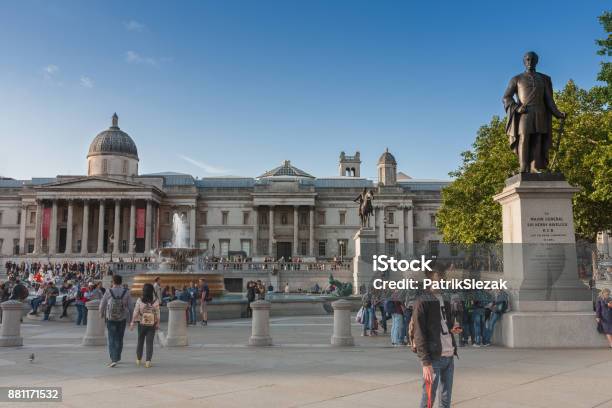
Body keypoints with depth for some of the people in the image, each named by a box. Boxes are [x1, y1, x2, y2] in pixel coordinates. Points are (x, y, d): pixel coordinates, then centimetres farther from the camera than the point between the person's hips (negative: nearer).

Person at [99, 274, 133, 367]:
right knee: (119, 339, 17)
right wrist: (129, 316, 12)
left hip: (110, 319, -2)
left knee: (112, 339, 2)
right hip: (122, 319, 2)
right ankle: (117, 358, 28)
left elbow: (102, 305, -3)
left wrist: (102, 315, 16)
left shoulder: (108, 292, -11)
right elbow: (130, 306, -4)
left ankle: (113, 359, -10)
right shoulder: (126, 292, -8)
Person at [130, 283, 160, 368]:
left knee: (140, 341, 16)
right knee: (149, 342, 4)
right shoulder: (156, 300, -8)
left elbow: (135, 312, -6)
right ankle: (148, 361, 0)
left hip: (141, 324, 0)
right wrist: (157, 324, 6)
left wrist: (132, 323, 2)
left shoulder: (139, 300, -9)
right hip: (152, 325, 0)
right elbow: (157, 313, -4)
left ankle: (138, 360, 25)